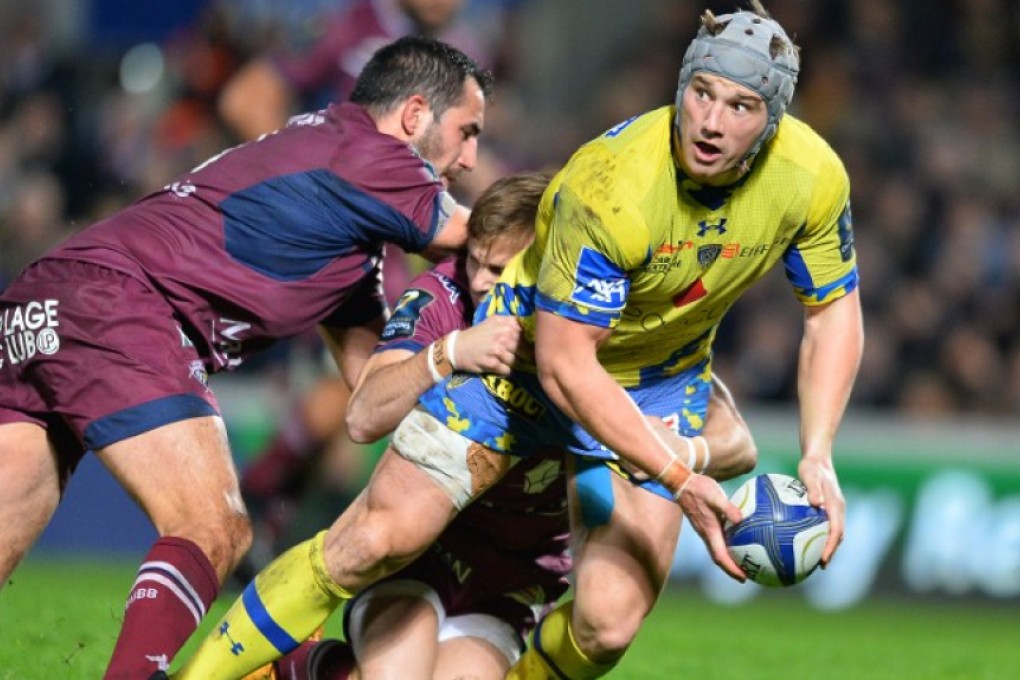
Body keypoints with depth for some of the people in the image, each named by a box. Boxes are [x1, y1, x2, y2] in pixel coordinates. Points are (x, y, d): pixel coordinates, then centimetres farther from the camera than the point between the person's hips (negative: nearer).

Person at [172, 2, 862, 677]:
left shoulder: (813, 176, -21)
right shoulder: (611, 186, -35)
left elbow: (835, 312, -3)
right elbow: (565, 363, -30)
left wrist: (817, 457, -15)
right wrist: (679, 479, -33)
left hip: (657, 387, 4)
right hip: (528, 351, -3)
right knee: (377, 539, -10)